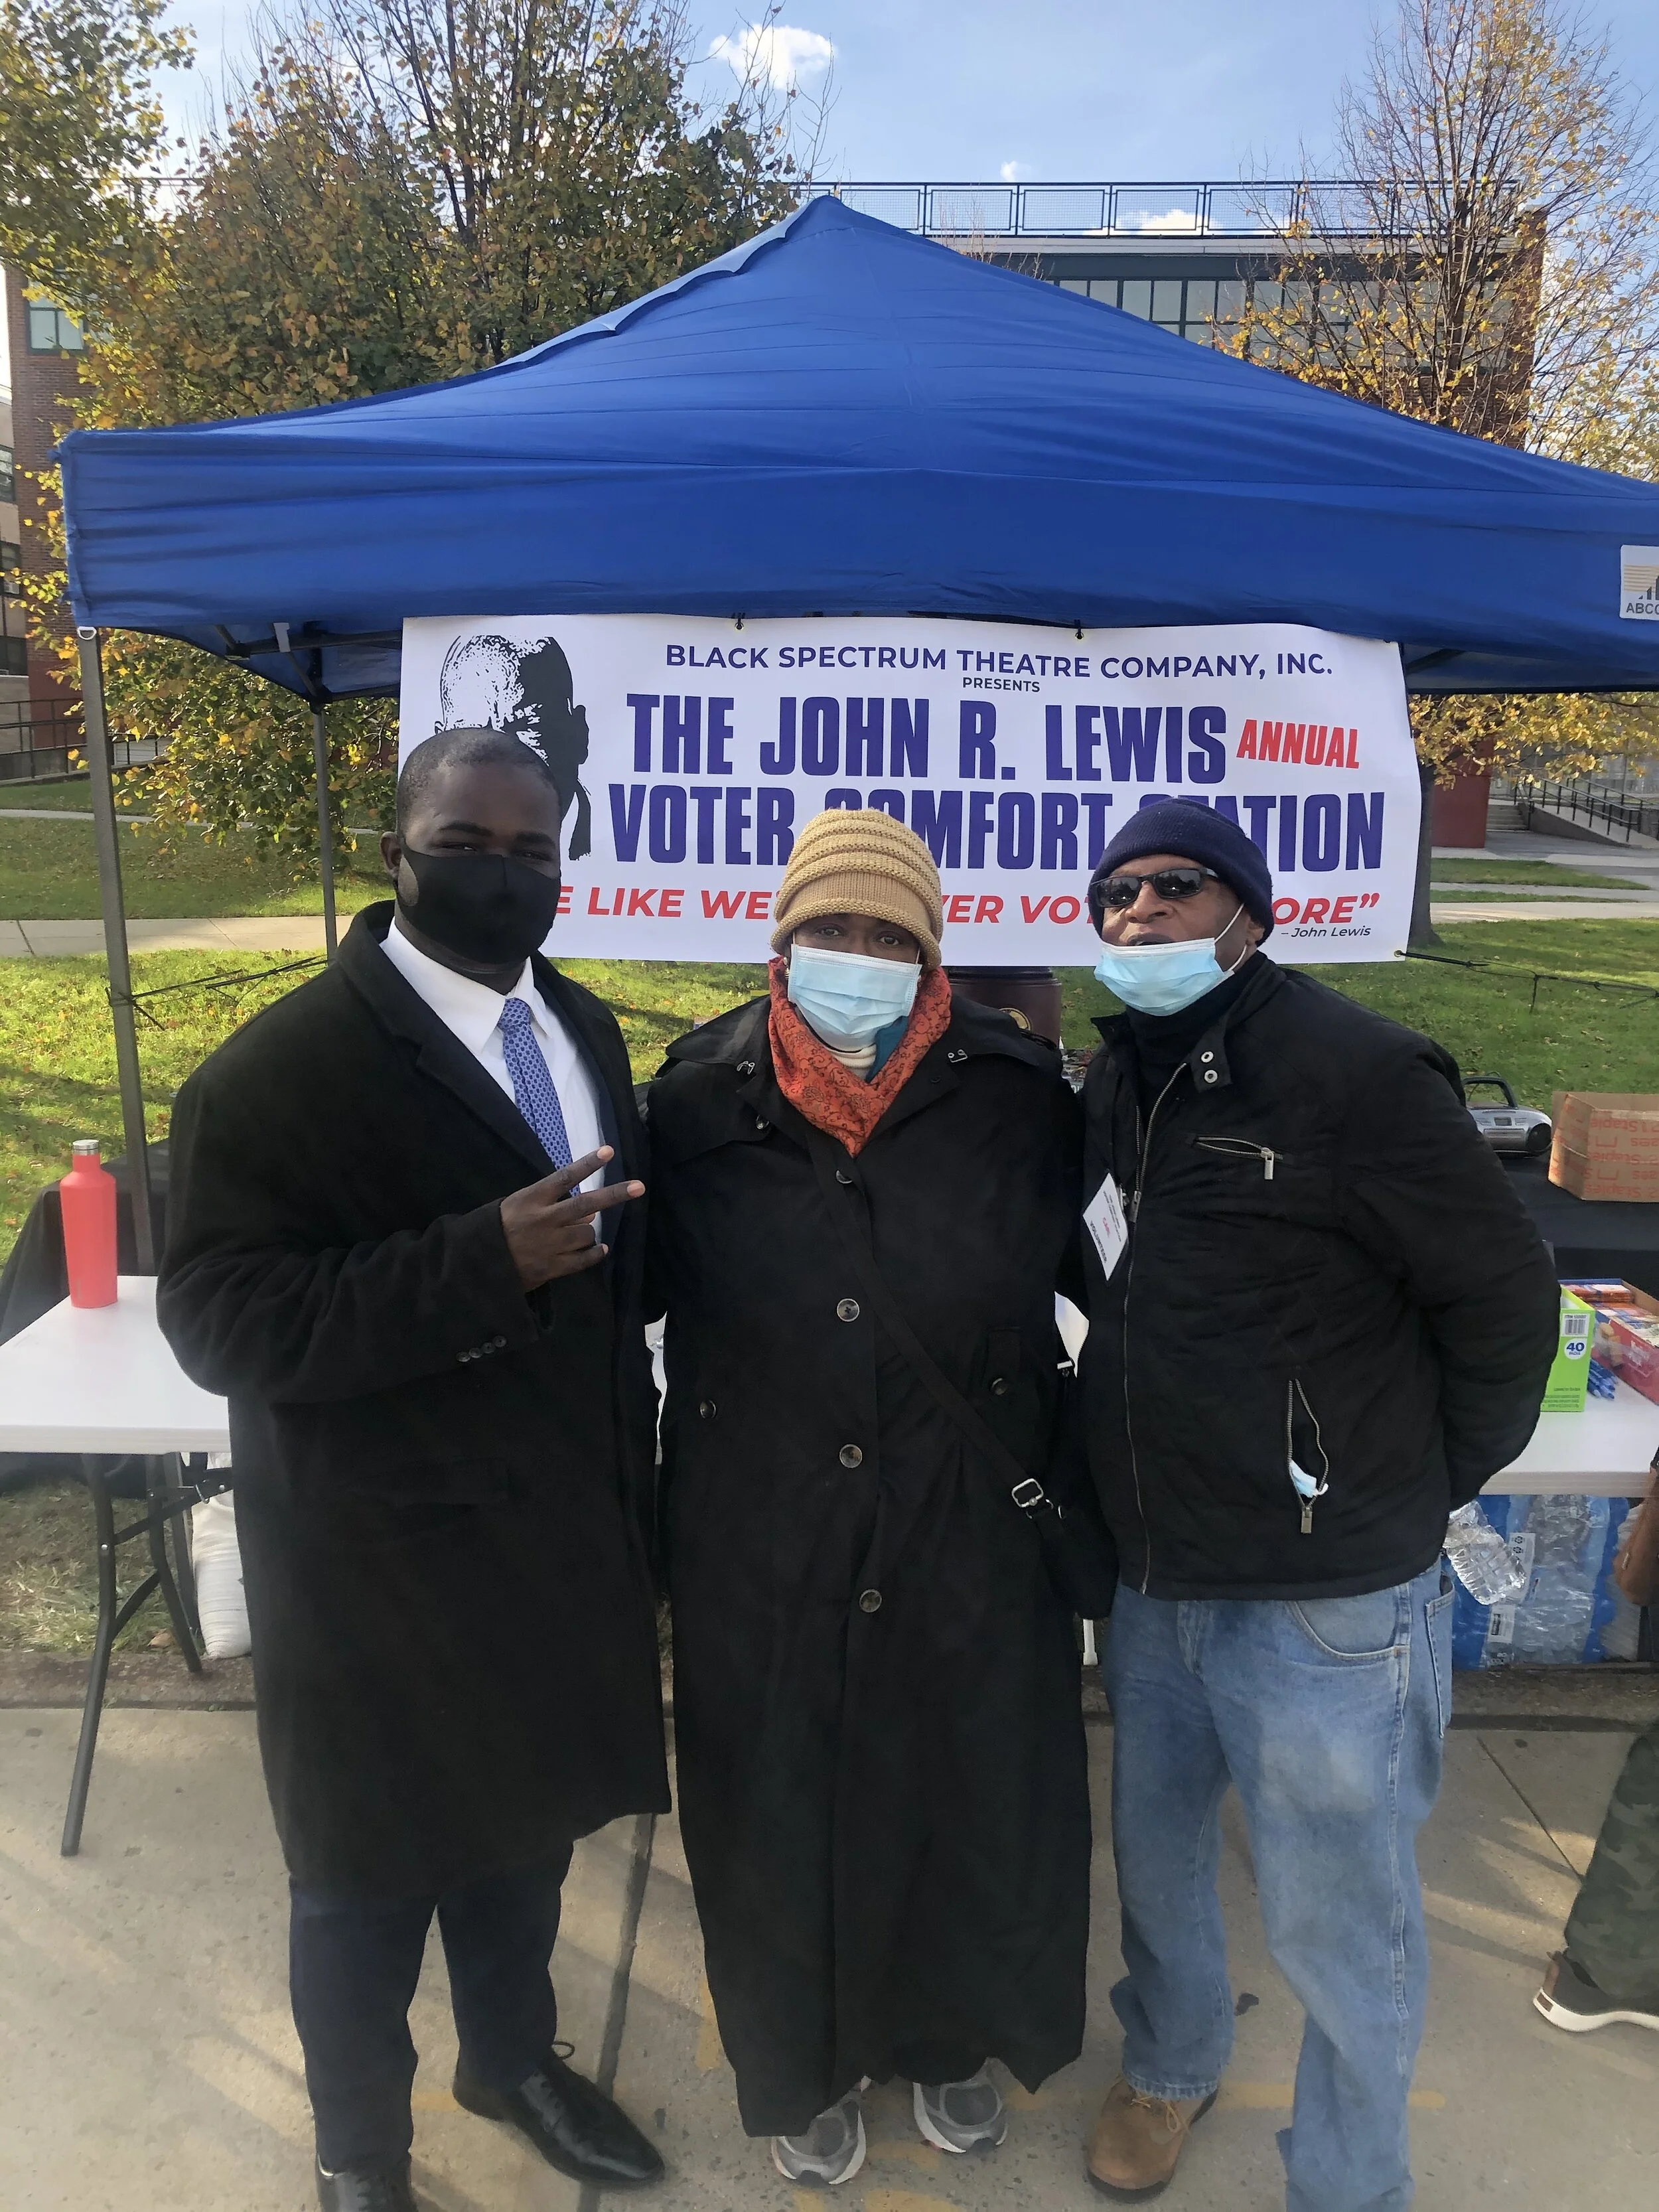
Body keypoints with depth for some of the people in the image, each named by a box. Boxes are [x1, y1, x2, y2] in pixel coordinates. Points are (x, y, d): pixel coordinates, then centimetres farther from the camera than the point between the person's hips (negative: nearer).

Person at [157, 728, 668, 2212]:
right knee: (371, 1875, 17)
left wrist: (630, 1492, 12)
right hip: (384, 1570, -6)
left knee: (526, 1829, 26)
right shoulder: (281, 1068, -19)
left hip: (559, 1542, 6)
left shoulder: (584, 1030, 3)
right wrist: (486, 1261, -35)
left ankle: (514, 2054, 54)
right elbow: (222, 1321, -24)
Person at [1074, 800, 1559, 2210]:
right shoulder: (1113, 1086, 4)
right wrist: (1163, 1468, 12)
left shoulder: (1355, 1072, -17)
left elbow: (1505, 1299, -12)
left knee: (1337, 1928, 12)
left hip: (1329, 1604, -6)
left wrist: (1419, 1488, -3)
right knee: (1154, 1860, 25)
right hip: (1155, 1582, 7)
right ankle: (1174, 2065, 53)